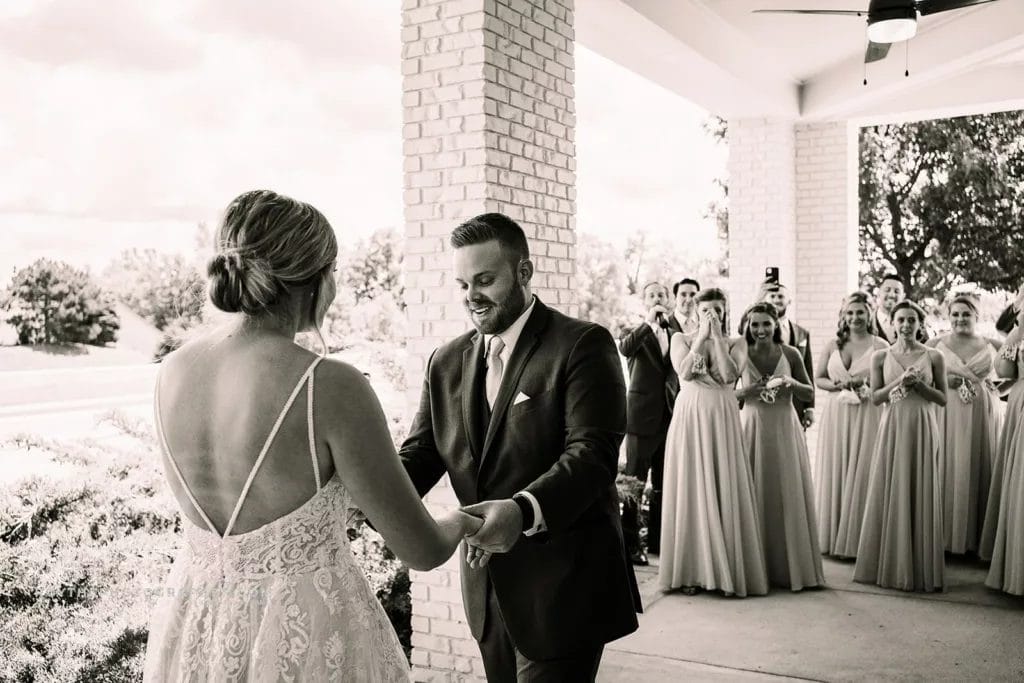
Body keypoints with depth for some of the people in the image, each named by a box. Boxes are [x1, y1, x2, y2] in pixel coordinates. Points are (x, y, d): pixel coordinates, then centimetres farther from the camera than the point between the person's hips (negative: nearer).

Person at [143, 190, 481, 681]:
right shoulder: (331, 386, -23)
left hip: (196, 629, 6)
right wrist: (460, 522, 8)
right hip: (307, 635, -5)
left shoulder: (172, 371, -4)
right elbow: (421, 550, -16)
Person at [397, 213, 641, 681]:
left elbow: (592, 452, -21)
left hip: (563, 589, -6)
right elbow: (420, 452, 4)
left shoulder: (583, 345, -11)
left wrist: (524, 511, -39)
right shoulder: (447, 362, 7)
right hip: (486, 588, 6)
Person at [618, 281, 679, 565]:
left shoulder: (674, 333, 13)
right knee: (635, 479, -1)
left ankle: (658, 539, 23)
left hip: (669, 415, 5)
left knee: (663, 482, 12)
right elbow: (625, 349, -23)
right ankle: (630, 542, 5)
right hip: (642, 415, -5)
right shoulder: (634, 332, 2)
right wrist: (649, 322, -23)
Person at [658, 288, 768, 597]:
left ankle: (727, 570, 7)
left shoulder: (731, 342, 9)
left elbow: (729, 376, -9)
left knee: (726, 490, 0)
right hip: (690, 421, -1)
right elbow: (684, 371, -10)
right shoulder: (681, 339, 7)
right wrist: (701, 336, -8)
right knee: (691, 490, 0)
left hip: (722, 422, 1)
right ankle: (693, 569, 7)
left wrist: (717, 337, -9)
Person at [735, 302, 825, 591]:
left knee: (788, 495, 6)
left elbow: (810, 391, 7)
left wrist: (792, 384, -13)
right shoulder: (739, 354, -3)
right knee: (754, 496, 5)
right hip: (752, 428, -1)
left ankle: (790, 565, 19)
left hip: (785, 429, 1)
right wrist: (745, 391, -15)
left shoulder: (791, 354, -2)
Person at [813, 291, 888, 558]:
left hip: (868, 416, -3)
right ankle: (834, 536, 15)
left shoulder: (880, 346, 0)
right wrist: (838, 385, -8)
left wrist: (865, 383, -18)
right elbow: (818, 378, 10)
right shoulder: (833, 345, 9)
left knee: (862, 474, -1)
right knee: (835, 473, 6)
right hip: (837, 415, 3)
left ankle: (858, 539, 9)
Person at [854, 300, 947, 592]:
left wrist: (919, 384, -12)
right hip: (892, 428, 1)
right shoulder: (881, 357, 5)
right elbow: (875, 397, 3)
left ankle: (920, 567, 13)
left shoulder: (933, 357, 3)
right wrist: (899, 382, -11)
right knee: (890, 493, 3)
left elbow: (942, 398, 3)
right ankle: (889, 565, 13)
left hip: (922, 428, 0)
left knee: (921, 493, 2)